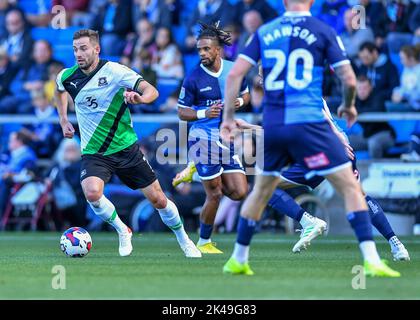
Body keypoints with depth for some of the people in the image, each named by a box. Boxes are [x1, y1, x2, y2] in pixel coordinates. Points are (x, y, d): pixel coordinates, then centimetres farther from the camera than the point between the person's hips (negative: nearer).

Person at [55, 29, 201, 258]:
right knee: (92, 192, -28)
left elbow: (151, 91, -21)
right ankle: (122, 232, -2)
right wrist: (63, 119, 20)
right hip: (93, 153, 1)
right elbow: (59, 89, 25)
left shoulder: (114, 71, -14)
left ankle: (184, 240, 30)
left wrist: (139, 98, -43)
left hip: (126, 148, -1)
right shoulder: (67, 76, -2)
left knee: (157, 199, 4)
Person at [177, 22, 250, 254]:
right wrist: (204, 113, -21)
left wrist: (240, 101, -6)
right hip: (204, 138, -5)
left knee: (239, 192, 0)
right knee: (215, 195, -5)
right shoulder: (193, 79, -9)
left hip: (227, 139, 5)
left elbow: (245, 94, 17)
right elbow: (182, 112, -4)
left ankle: (200, 170, 24)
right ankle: (204, 242, 13)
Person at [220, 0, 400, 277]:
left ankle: (238, 260, 29)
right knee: (350, 186, 1)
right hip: (309, 125, -4)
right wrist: (348, 106, 18)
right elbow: (349, 80, -2)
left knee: (261, 191, 22)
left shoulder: (264, 32, 10)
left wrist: (228, 117, 10)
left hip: (272, 126, 4)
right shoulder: (323, 31, 1)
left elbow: (235, 74, 4)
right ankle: (371, 260, -10)